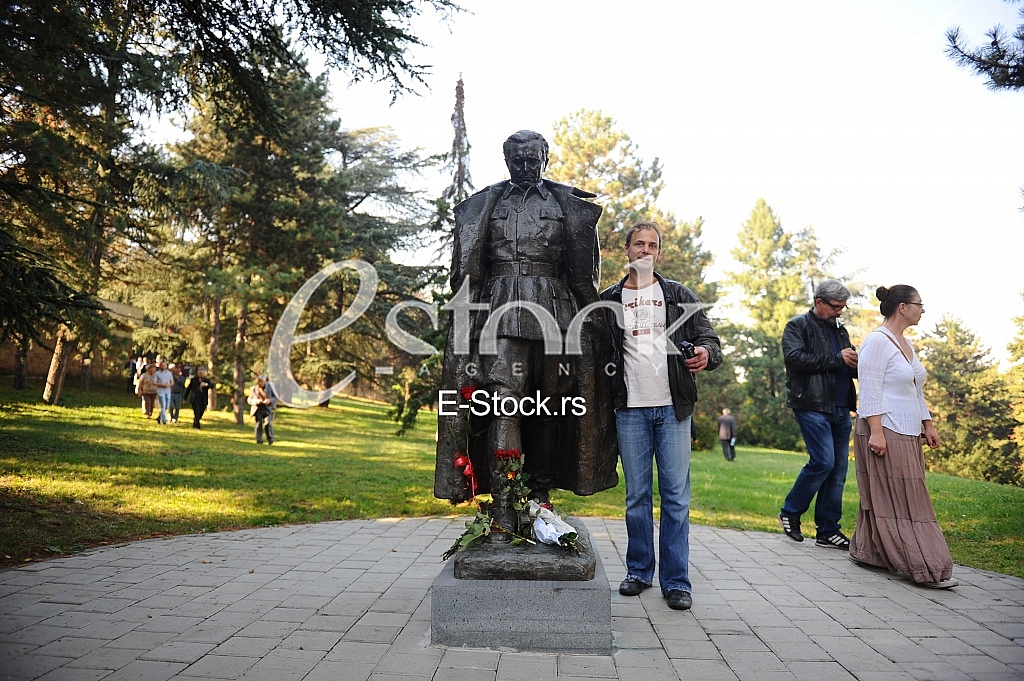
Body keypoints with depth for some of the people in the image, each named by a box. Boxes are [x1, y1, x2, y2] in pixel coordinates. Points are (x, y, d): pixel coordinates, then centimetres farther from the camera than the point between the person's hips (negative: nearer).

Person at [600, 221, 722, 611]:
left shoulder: (680, 296, 9)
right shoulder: (609, 300, 9)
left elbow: (707, 337, 5)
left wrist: (705, 354, -19)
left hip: (673, 408, 0)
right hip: (630, 410, 1)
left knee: (676, 496, 0)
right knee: (637, 496, 8)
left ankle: (676, 581, 9)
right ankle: (639, 572, 22)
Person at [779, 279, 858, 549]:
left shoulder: (840, 330, 21)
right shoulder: (798, 326, 0)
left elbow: (850, 367, 26)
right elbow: (796, 358, -17)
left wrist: (857, 363, 1)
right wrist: (836, 359, -15)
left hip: (840, 410, 7)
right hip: (812, 406, -7)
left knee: (839, 469, 5)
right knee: (823, 461, -16)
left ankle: (828, 531, 13)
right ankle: (790, 512, 4)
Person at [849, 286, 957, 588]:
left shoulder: (905, 343, 18)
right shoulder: (877, 341, -11)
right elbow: (870, 392, -17)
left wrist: (927, 425, 19)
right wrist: (876, 432, -22)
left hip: (907, 434, 10)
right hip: (884, 432, -10)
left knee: (908, 498, 11)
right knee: (893, 499, -6)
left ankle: (867, 553, 19)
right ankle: (925, 569, -6)